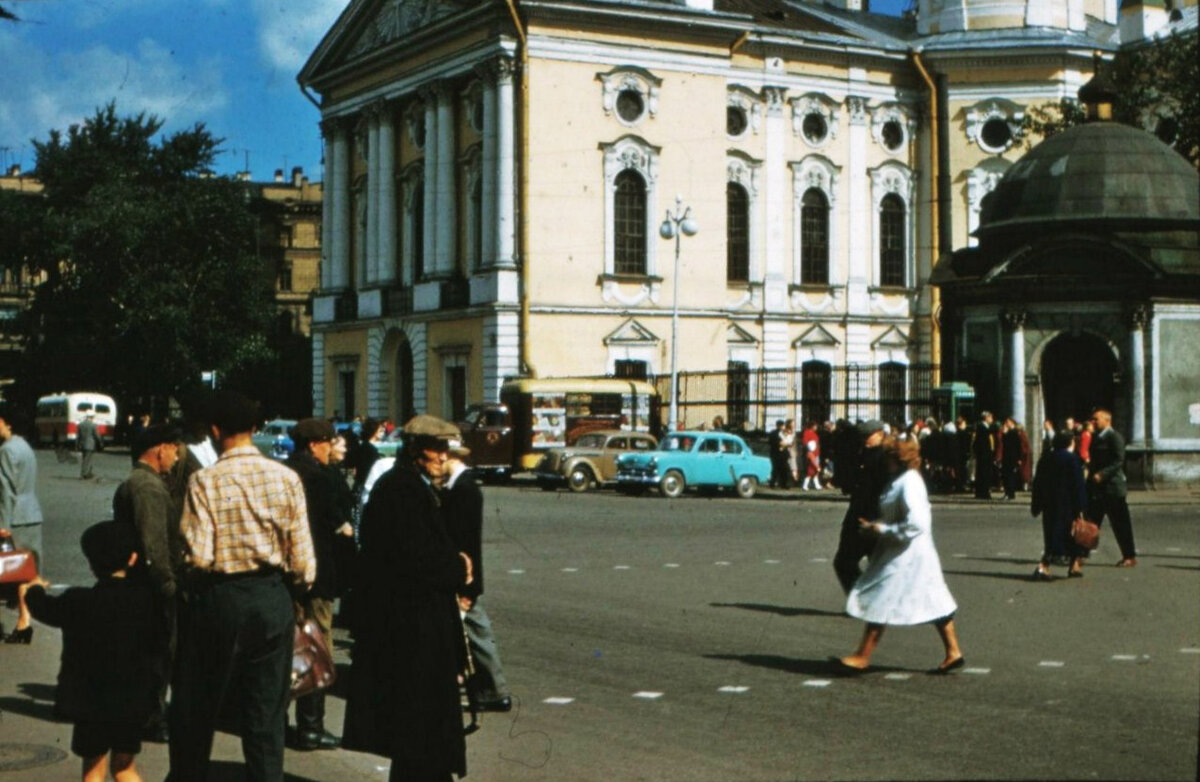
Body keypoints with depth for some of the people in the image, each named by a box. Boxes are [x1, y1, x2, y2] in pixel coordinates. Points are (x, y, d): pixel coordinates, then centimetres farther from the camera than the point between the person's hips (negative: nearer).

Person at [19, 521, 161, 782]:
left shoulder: (78, 602, -14)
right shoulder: (146, 599, -7)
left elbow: (47, 608, 6)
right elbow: (156, 643, 4)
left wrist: (34, 590, 29)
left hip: (91, 701, -3)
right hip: (134, 701, 3)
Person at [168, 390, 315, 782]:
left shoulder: (205, 481, -12)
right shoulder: (286, 478, -4)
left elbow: (198, 555, -17)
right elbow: (303, 556, -4)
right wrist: (298, 587, 14)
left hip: (217, 600, -2)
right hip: (273, 600, 3)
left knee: (196, 710, 14)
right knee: (266, 714, 10)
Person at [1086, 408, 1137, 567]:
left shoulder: (1115, 437, -11)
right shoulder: (1095, 438, 15)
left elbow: (1118, 461, -18)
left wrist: (1102, 474, -27)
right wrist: (1089, 471, 6)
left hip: (1112, 486, -8)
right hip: (1096, 488, 8)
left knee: (1120, 523, -1)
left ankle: (1130, 556, 7)